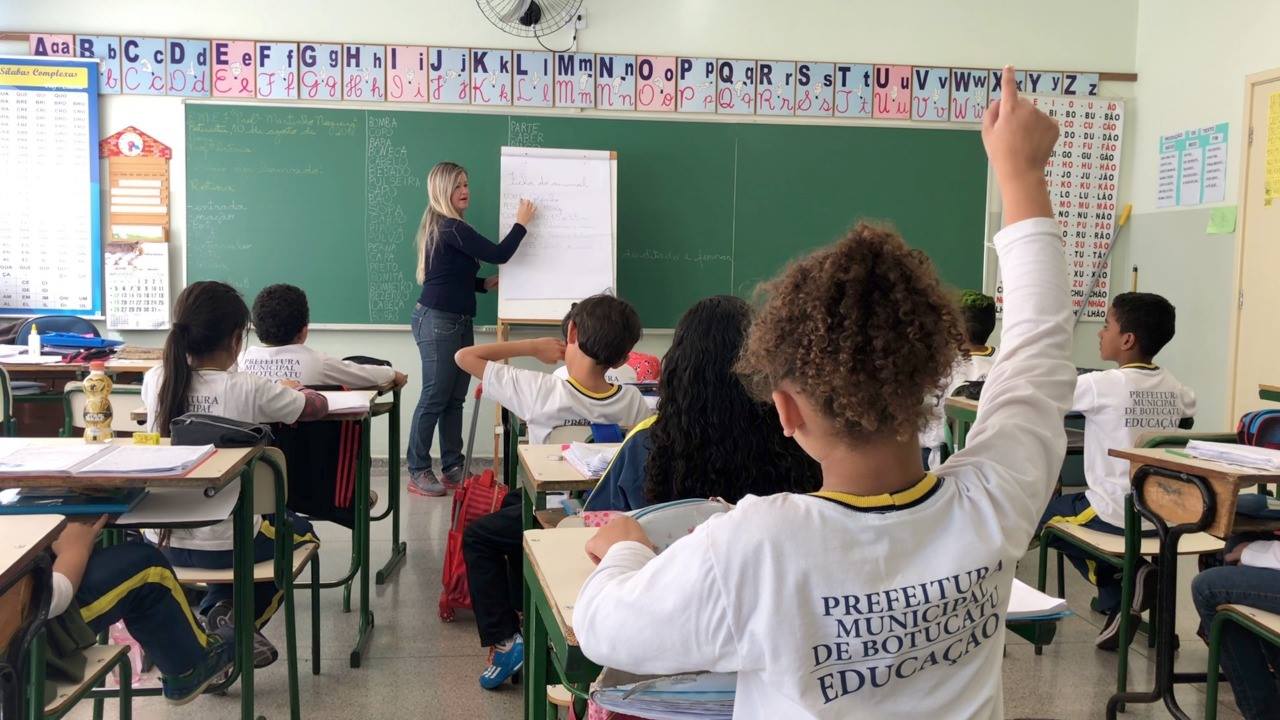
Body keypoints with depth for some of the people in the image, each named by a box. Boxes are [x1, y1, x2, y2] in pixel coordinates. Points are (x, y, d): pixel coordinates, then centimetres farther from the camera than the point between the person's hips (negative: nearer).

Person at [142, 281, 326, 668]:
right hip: (222, 544, -5)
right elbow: (317, 406, -1)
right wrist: (288, 390, 22)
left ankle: (215, 614, 23)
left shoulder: (156, 381, -4)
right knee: (300, 531, 27)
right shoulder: (250, 389, -17)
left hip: (162, 541, 5)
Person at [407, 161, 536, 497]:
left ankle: (452, 469, 14)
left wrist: (485, 284, 9)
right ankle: (418, 474, 1)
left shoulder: (448, 226, 15)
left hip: (458, 322, 10)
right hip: (438, 322, -10)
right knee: (434, 398, -6)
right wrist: (522, 222, -6)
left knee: (454, 399, 9)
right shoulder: (449, 227, -16)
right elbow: (499, 254, -19)